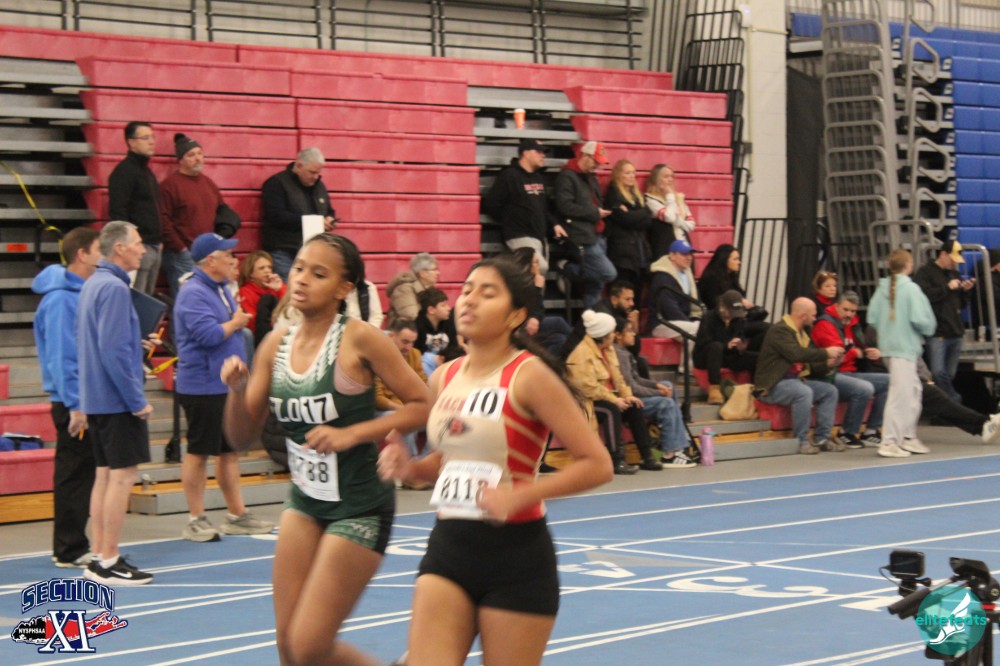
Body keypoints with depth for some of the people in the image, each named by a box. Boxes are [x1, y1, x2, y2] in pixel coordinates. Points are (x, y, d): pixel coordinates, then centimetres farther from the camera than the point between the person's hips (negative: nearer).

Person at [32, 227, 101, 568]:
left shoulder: (84, 293, 11)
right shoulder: (60, 298, -17)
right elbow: (60, 356, -19)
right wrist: (75, 405, -21)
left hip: (87, 397, 9)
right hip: (72, 400, -9)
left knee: (83, 473, 13)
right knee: (74, 474, -2)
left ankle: (73, 545, 21)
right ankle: (70, 551, 5)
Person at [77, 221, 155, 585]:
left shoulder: (92, 284, 14)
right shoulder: (114, 288, -16)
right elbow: (114, 350, -21)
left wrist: (136, 342, 18)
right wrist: (137, 400, -18)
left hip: (96, 399, 10)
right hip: (117, 399, -10)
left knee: (105, 475, 12)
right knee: (122, 476, -6)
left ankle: (99, 558, 15)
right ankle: (108, 562, -5)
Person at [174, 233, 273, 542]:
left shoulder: (220, 290, 14)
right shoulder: (193, 293, -16)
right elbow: (208, 334, -26)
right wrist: (235, 323, -9)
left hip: (228, 385, 9)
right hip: (202, 386, -9)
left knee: (230, 450, 13)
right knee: (199, 452, -2)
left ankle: (237, 515, 20)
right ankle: (196, 520, 5)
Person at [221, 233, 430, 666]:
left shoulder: (359, 339, -14)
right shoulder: (276, 345, 2)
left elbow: (422, 406, -14)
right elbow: (242, 438, 5)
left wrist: (352, 434, -22)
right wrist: (237, 390, -14)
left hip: (359, 507, -6)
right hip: (305, 501, 6)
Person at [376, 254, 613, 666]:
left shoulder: (528, 377, -11)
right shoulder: (443, 378, 7)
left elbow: (596, 464, -13)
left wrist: (520, 495, -23)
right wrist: (410, 470, 2)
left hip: (516, 554, -5)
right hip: (449, 544, 5)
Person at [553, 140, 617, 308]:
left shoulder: (590, 178, 21)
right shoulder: (567, 176, -9)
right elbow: (565, 206, -19)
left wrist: (601, 211, 9)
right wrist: (594, 213, -14)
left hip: (596, 235, 9)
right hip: (582, 237, -9)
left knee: (595, 280, 8)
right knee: (608, 273, -14)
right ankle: (567, 269, -2)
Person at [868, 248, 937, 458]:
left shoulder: (882, 289, 7)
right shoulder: (911, 288, -13)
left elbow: (872, 318, 6)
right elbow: (920, 319, -18)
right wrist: (929, 328, 2)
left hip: (887, 346, 8)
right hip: (905, 347, -8)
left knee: (914, 389, 18)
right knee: (900, 394, -5)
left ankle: (908, 437, 21)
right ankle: (889, 443, -6)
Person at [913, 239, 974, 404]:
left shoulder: (954, 274, 21)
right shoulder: (926, 272, -2)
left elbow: (962, 304, 25)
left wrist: (965, 290, 5)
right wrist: (947, 288, -15)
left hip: (955, 332, 7)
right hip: (937, 333, -7)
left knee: (950, 375, 8)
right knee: (939, 373, -16)